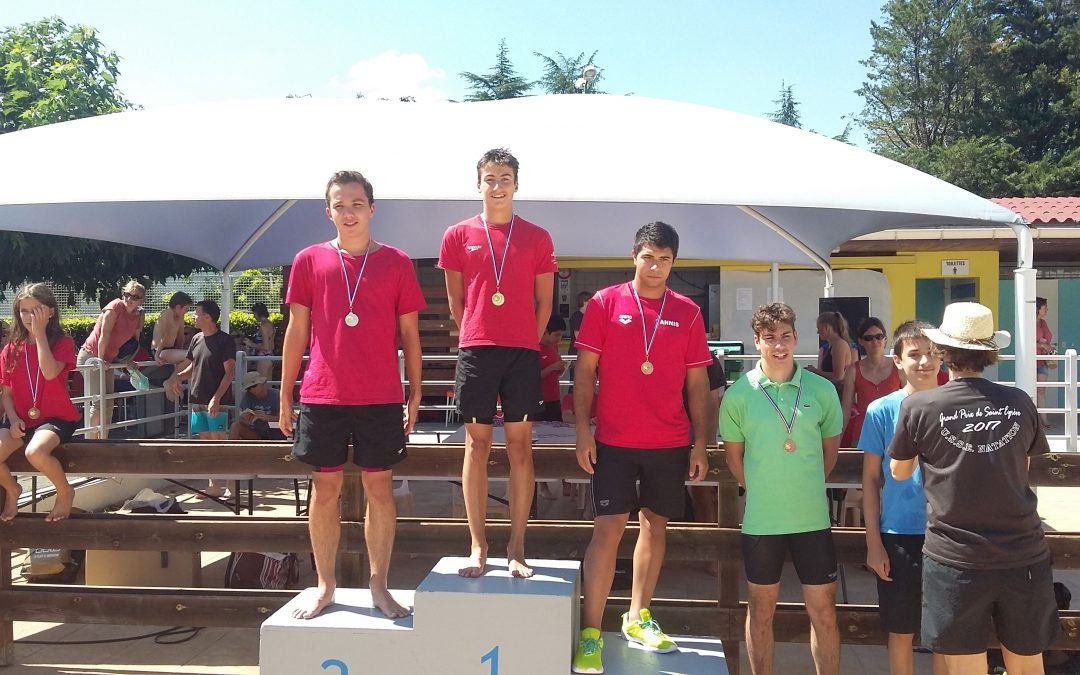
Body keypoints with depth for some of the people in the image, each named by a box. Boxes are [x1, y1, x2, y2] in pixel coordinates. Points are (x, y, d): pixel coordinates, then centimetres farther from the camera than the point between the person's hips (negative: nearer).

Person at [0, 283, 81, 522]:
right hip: (22, 420, 5)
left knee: (35, 452, -35)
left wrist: (40, 332, -19)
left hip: (56, 417, -4)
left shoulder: (62, 343, -4)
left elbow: (50, 372, -25)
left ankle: (65, 492, -5)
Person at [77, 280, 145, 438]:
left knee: (108, 405, 9)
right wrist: (100, 359, -19)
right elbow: (104, 335, -18)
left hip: (107, 359, 8)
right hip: (90, 356, -8)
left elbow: (135, 341, 15)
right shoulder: (116, 306, -15)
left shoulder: (138, 316, 5)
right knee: (98, 403, -14)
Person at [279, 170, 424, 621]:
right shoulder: (309, 261, 6)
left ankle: (379, 586, 18)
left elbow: (409, 334, 7)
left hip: (382, 398, 0)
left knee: (380, 489, 5)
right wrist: (285, 398, 5)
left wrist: (415, 395, 3)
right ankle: (325, 586, 20)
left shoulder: (396, 263, 4)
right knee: (325, 488, 7)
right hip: (322, 397, 1)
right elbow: (296, 332, 8)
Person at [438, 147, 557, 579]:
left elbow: (544, 302, 11)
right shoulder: (458, 236, 7)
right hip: (475, 350, 0)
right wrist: (476, 338, 10)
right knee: (477, 445, 3)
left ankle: (516, 547, 8)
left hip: (523, 352, 0)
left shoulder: (537, 239, 8)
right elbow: (456, 301, 11)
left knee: (520, 446, 2)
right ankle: (477, 545, 10)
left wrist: (527, 343, 7)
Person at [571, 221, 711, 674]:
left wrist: (699, 444, 3)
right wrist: (582, 431, -8)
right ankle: (590, 632, 1)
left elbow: (697, 382, 7)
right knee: (608, 528, -5)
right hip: (614, 441, -3)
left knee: (656, 524, 11)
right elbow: (584, 370, -1)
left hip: (671, 443, 3)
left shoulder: (688, 313, 5)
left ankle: (638, 619, 25)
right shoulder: (605, 303, -1)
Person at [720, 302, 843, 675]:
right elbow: (733, 453, 4)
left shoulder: (822, 389, -1)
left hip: (812, 516, 1)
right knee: (762, 609, 12)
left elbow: (830, 447, 10)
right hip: (761, 519, -1)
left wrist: (807, 487, 5)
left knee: (823, 610, 8)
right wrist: (760, 491, 2)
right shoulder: (739, 393, -5)